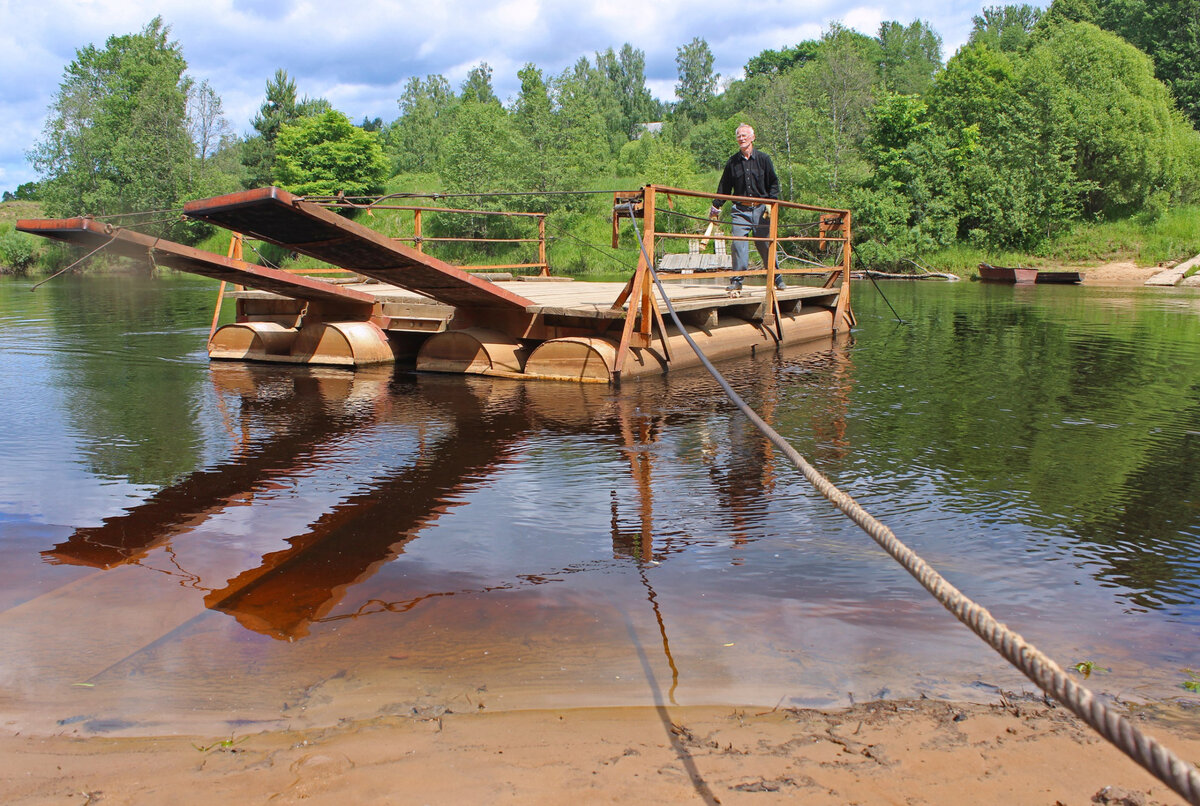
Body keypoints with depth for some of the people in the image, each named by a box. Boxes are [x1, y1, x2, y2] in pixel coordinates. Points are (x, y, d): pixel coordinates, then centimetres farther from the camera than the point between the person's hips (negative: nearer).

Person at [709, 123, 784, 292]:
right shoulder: (732, 162, 8)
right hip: (740, 210, 1)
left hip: (760, 209, -1)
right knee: (738, 243, -10)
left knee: (765, 245, 3)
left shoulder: (763, 159, 5)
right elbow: (724, 187, 14)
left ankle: (777, 278, 16)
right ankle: (737, 280, -4)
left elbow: (774, 183, 8)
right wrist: (716, 206, 7)